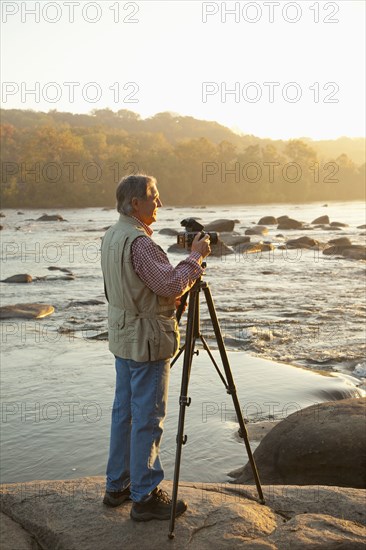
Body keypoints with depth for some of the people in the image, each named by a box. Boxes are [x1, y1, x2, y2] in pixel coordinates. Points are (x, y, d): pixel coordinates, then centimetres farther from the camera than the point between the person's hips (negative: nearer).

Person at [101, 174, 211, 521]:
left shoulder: (111, 236, 10)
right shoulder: (138, 242, -22)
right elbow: (171, 284, -24)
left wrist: (168, 298, 8)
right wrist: (195, 256, -12)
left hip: (123, 336, 10)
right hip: (146, 340, -10)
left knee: (124, 411, 16)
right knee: (147, 418, -1)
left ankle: (117, 486, 27)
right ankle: (144, 497, 10)